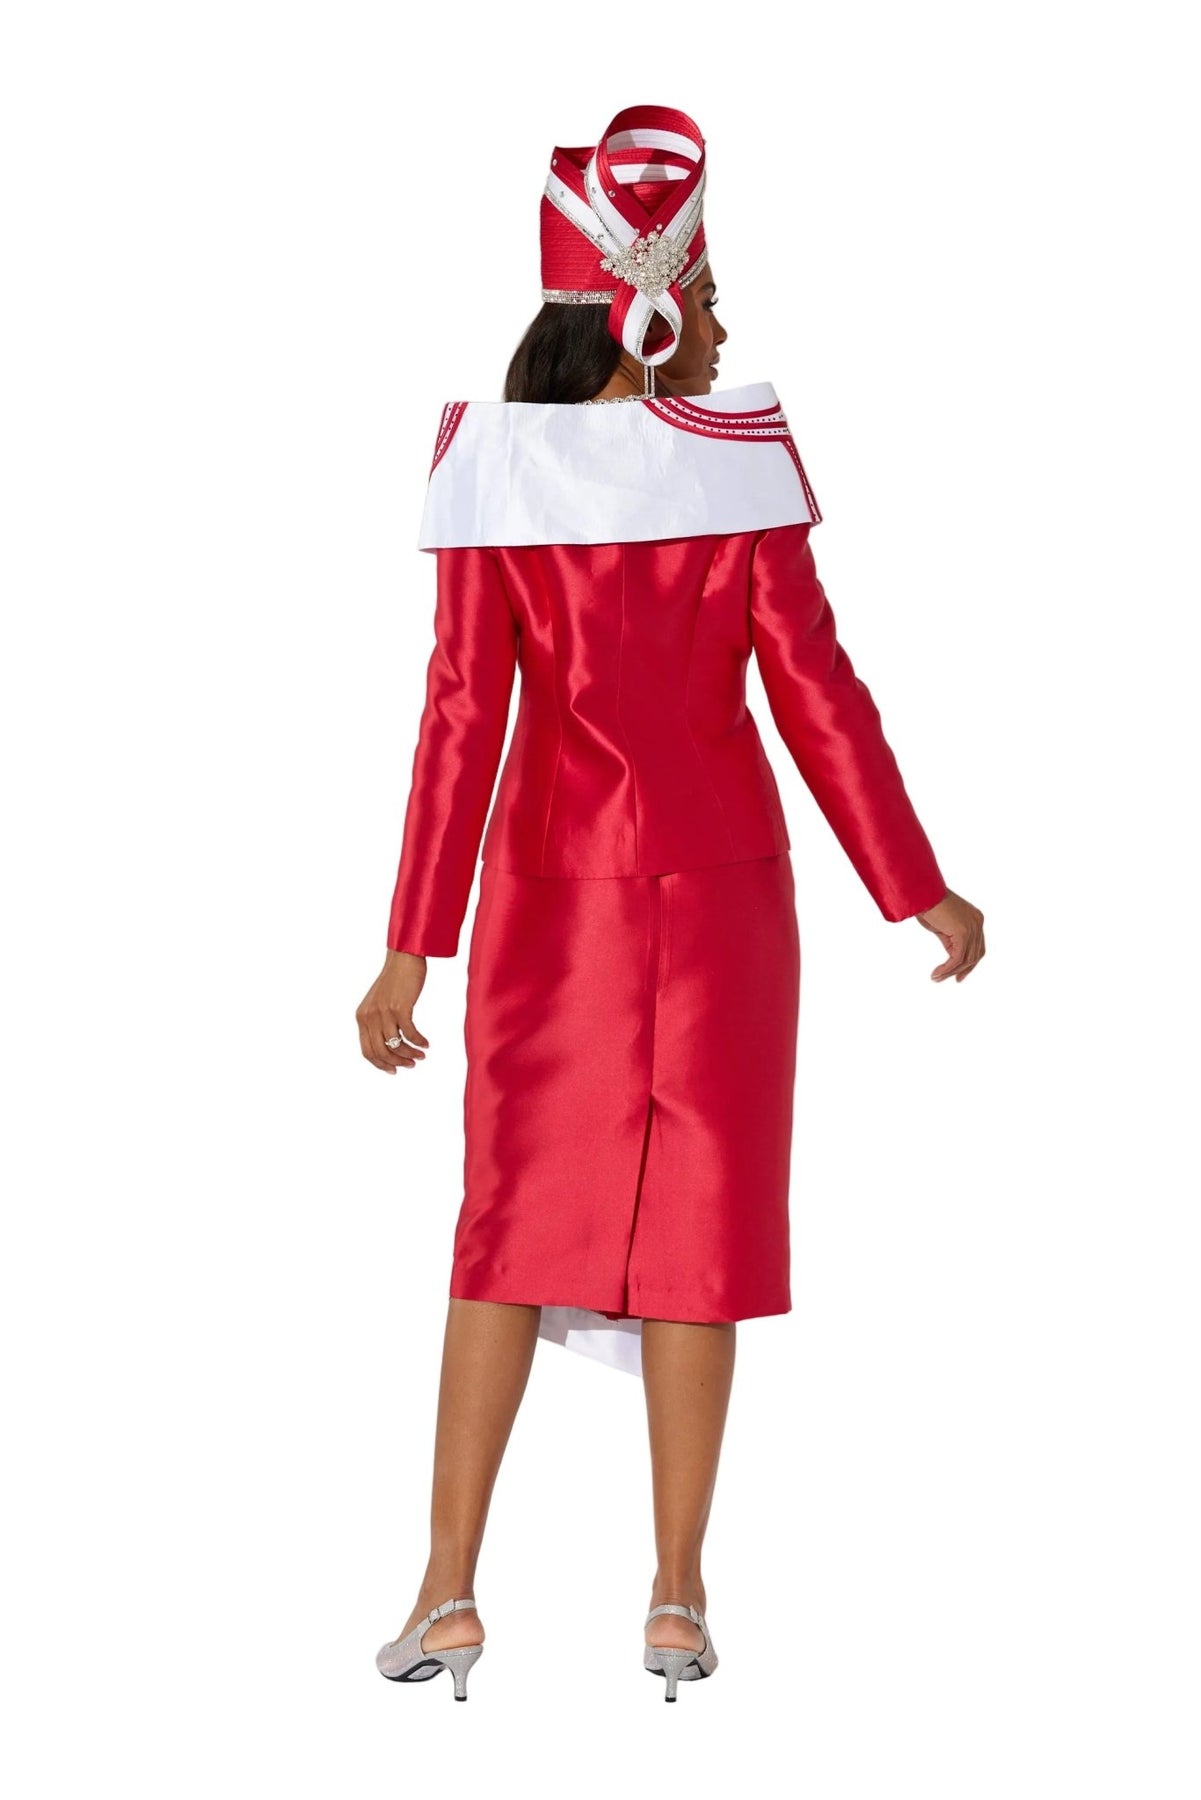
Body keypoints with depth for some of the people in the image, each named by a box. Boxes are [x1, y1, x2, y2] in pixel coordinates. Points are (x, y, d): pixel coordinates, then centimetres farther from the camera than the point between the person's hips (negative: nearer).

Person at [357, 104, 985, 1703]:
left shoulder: (496, 470, -7)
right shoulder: (738, 456, -8)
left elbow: (463, 711, -10)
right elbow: (814, 689, -7)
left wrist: (415, 945, -6)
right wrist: (916, 892, 1)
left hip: (554, 878, 1)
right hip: (718, 881, -1)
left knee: (513, 1213, 8)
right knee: (697, 1216, 6)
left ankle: (450, 1595, 6)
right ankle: (679, 1600, 9)